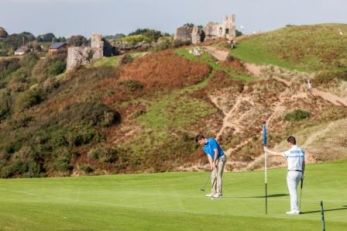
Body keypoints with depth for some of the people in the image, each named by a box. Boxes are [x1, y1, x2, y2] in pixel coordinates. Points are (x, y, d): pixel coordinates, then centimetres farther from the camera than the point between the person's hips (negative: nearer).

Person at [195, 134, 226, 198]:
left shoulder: (212, 141, -18)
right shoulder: (204, 147, 7)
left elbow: (216, 152, -20)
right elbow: (209, 156, 1)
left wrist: (214, 162, -19)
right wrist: (211, 164, -13)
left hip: (221, 158, -8)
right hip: (215, 160, 8)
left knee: (218, 175, -11)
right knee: (213, 176, 3)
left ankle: (219, 192, -9)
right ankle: (213, 192, 6)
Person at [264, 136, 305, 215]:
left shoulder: (290, 152, -13)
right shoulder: (301, 151, 7)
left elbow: (277, 154, -4)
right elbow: (303, 163, 12)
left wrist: (268, 151, 9)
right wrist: (302, 174, 21)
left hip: (292, 172, -7)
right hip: (299, 172, 7)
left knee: (293, 192, -3)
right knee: (293, 191, 16)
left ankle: (295, 210, -4)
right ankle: (294, 209, 16)